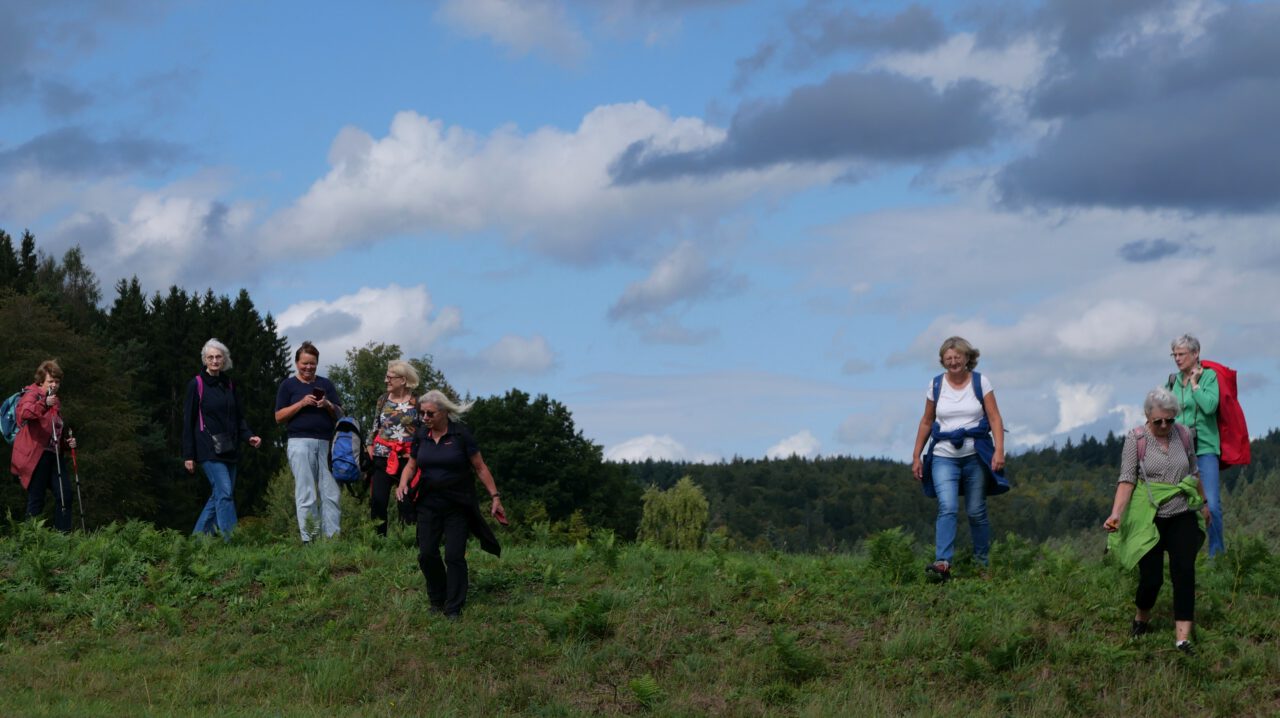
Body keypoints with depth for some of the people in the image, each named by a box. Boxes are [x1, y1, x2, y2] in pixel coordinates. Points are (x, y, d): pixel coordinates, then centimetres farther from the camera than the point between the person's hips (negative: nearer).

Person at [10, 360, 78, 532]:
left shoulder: (56, 401, 21)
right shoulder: (32, 394, -5)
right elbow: (23, 413, -29)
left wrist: (67, 442, 12)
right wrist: (44, 404, -45)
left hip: (53, 454, 8)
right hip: (34, 455, -8)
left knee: (64, 493, 1)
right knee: (36, 498, -6)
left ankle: (63, 533, 7)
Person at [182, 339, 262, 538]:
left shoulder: (229, 385, 14)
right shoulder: (196, 384, -2)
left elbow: (239, 417, 20)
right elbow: (188, 421, -2)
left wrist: (249, 436, 0)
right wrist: (188, 455, -6)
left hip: (229, 450, 6)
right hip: (208, 450, -6)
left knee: (218, 496, 7)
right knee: (225, 492, -16)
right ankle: (228, 541, -19)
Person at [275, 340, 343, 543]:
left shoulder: (326, 384, 18)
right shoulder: (288, 385, 9)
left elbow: (340, 414, 15)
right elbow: (279, 417, 2)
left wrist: (328, 405, -6)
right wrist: (302, 403, -10)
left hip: (325, 443, 3)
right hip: (300, 441, -3)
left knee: (330, 493, -2)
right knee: (306, 494, -5)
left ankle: (333, 536, -1)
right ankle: (308, 538, -4)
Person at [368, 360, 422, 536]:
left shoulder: (417, 402, -1)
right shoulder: (383, 400, 9)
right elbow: (374, 428, 15)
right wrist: (370, 449, 9)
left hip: (408, 459, -3)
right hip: (382, 458, 3)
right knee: (377, 501, -3)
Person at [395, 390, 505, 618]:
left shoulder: (460, 434, -9)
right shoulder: (421, 435, 2)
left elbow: (480, 468, -5)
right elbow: (411, 465, 15)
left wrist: (495, 496, -7)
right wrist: (403, 484, -5)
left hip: (458, 505, -4)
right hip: (428, 503, 4)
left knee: (454, 556, -6)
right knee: (427, 554, 0)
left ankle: (454, 610, 1)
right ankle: (437, 602, 19)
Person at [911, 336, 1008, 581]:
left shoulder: (980, 382, 2)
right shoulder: (936, 385, 6)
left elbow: (995, 418, -2)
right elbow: (926, 422, 14)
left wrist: (999, 450, -15)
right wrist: (916, 456, 11)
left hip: (976, 456, 0)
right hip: (944, 457, 0)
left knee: (976, 512, 4)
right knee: (947, 508, -17)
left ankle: (982, 564, 16)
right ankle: (942, 563, -28)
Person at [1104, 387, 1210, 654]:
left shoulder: (1185, 435, 4)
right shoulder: (1136, 439, -6)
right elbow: (1127, 479, -12)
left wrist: (1204, 505, 28)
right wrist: (1117, 514, -25)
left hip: (1182, 517, 3)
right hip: (1149, 519, -2)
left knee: (1184, 571, -13)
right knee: (1151, 577, -4)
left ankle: (1183, 637, -15)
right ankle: (1141, 619, 28)